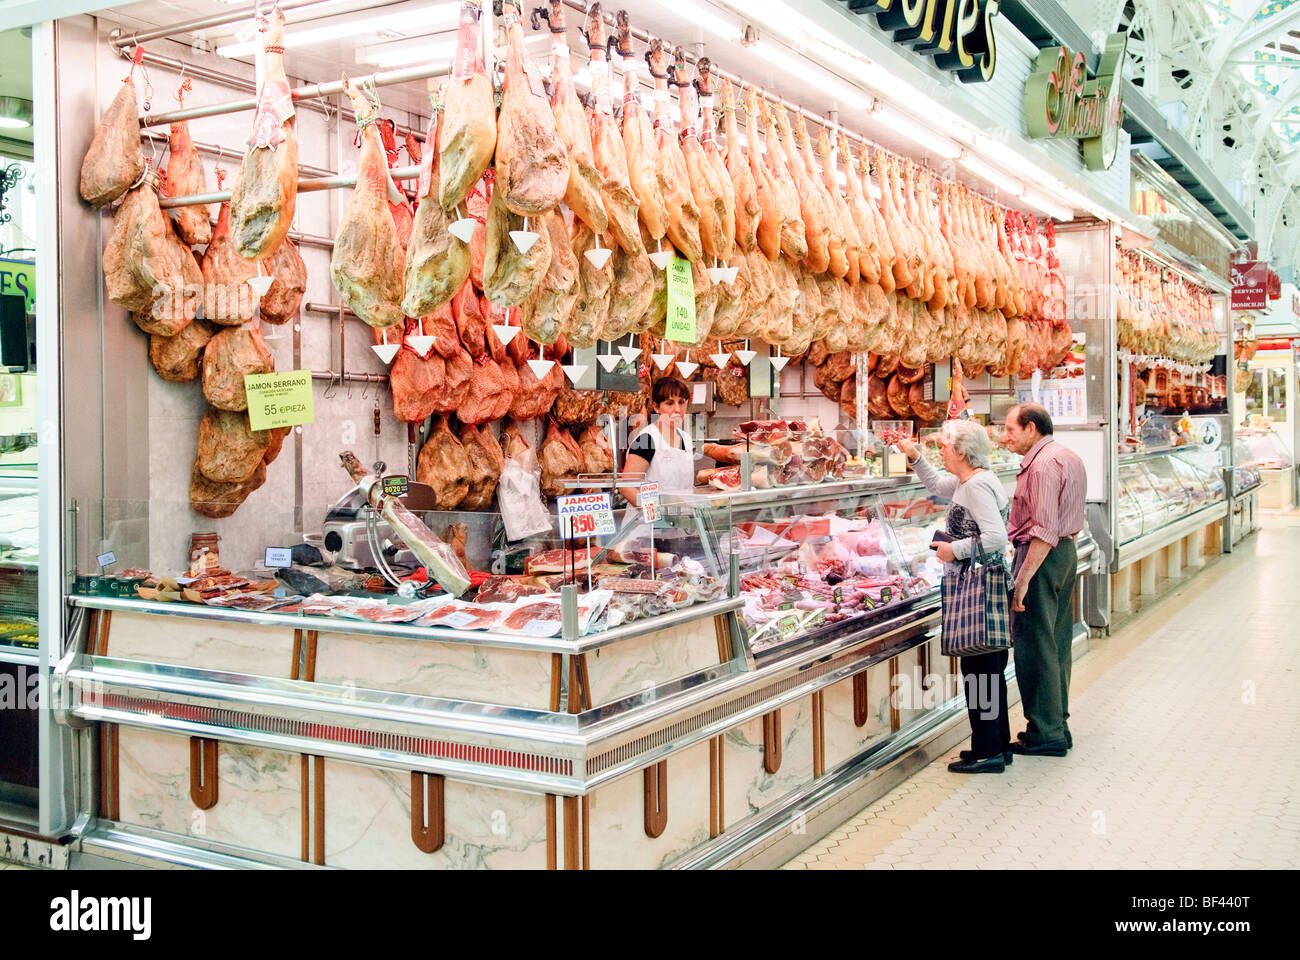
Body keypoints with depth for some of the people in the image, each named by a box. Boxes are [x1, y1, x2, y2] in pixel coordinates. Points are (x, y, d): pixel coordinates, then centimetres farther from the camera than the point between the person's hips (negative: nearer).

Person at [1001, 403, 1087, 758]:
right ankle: (1058, 726, 23)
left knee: (1034, 646, -4)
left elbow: (1044, 531, -24)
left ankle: (1045, 735, 2)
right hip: (1067, 552, 11)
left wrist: (1023, 579, -25)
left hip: (1042, 556, -11)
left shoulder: (1043, 465, -18)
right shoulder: (1070, 458, 15)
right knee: (1057, 643, 15)